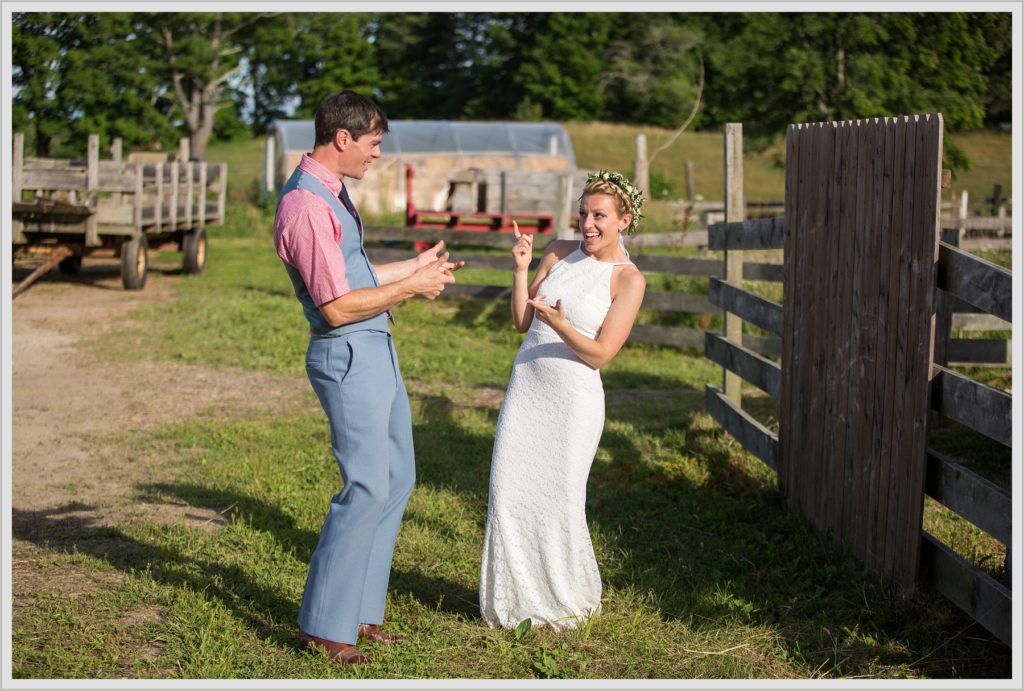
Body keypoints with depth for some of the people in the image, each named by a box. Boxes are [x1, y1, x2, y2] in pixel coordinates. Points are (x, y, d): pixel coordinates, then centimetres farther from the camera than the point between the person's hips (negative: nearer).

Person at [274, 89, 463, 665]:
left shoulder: (333, 193, 13)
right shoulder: (307, 206, -20)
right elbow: (336, 306, -22)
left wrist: (415, 267, 20)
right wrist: (410, 287, -14)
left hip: (376, 350, 11)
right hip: (349, 357, -11)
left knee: (396, 479, 14)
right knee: (367, 487, -9)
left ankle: (360, 610, 23)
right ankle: (324, 623, 2)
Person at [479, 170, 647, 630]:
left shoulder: (629, 279, -7)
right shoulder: (558, 253, 7)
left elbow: (600, 353, -12)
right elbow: (522, 322, 8)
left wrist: (559, 324, -27)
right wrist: (521, 268, -4)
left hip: (574, 399, -5)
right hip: (526, 387, 5)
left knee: (558, 502, 0)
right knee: (508, 493, 3)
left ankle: (569, 602, 22)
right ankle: (517, 600, 19)